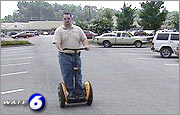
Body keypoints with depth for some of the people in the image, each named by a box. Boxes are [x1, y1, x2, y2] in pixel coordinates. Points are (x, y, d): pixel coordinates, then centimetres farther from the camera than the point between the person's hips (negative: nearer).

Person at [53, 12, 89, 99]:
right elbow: (56, 41, -9)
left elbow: (84, 39, 10)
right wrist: (60, 48, -29)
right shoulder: (59, 30, 3)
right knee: (67, 75, -2)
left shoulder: (77, 29, 14)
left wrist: (86, 45, -10)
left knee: (78, 74, 6)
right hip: (64, 56, -2)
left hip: (76, 55, 3)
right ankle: (70, 92, 7)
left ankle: (80, 91, 13)